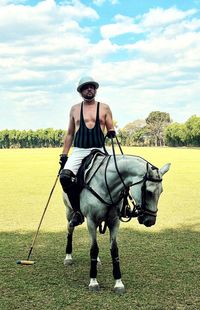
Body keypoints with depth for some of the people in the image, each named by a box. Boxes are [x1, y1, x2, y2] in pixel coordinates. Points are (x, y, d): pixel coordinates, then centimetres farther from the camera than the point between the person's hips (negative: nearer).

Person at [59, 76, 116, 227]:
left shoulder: (104, 108, 11)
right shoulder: (75, 109, 15)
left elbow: (111, 130, 14)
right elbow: (69, 134, 19)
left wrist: (112, 134, -10)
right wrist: (64, 155, 14)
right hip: (78, 151, 1)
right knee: (65, 176, -23)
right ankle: (78, 211, -13)